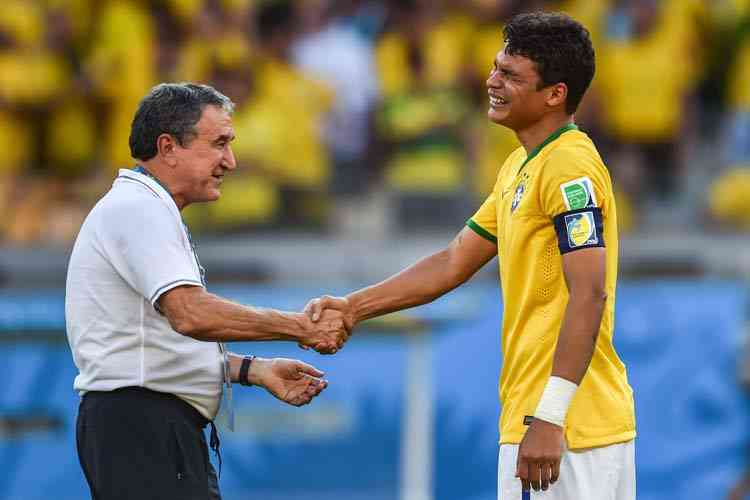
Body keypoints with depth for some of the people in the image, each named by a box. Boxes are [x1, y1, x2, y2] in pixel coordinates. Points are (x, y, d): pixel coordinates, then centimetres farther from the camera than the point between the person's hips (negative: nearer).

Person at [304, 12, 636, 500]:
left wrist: (549, 417, -26)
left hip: (565, 426, -10)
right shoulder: (519, 167, 17)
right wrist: (353, 307, 15)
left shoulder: (569, 166, -15)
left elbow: (588, 295, -22)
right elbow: (454, 262, 23)